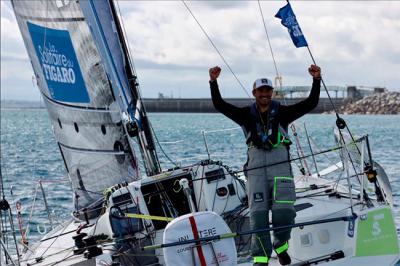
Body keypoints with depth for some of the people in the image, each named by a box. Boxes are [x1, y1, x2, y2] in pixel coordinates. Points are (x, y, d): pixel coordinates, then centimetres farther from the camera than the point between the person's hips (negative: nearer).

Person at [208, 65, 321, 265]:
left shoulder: (282, 112, 8)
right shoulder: (246, 115, 10)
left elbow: (311, 103, 3)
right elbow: (219, 105, 2)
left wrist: (316, 80, -8)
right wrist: (213, 82, -10)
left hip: (280, 167, -1)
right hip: (256, 169, 1)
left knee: (284, 211, -11)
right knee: (258, 213, -5)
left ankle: (281, 245, 17)